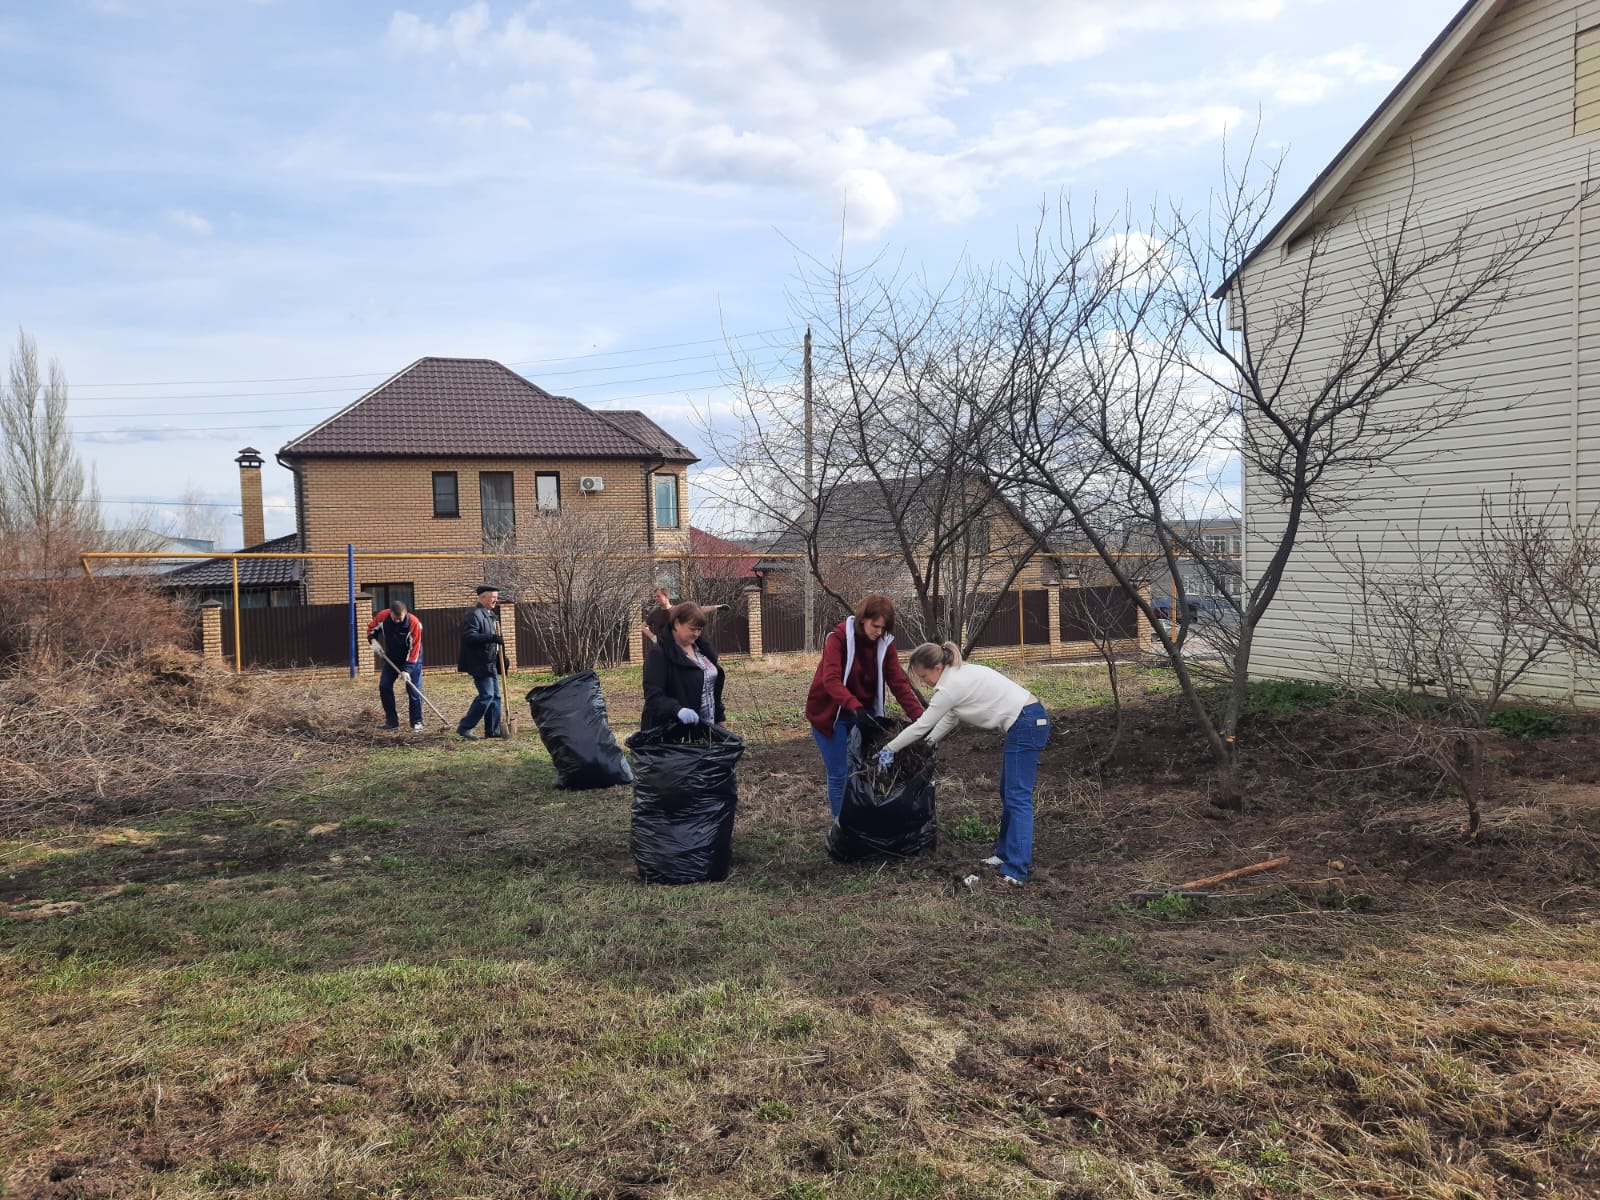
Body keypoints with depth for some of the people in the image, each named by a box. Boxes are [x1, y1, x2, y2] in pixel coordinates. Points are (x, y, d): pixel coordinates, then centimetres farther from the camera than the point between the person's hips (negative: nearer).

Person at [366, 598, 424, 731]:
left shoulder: (414, 623, -29)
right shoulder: (382, 616, -18)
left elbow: (414, 648, -24)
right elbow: (371, 628, 3)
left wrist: (407, 669, -25)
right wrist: (374, 641, -16)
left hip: (411, 659, -4)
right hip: (391, 658, 4)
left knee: (414, 690, -8)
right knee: (384, 686, 1)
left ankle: (417, 723, 0)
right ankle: (391, 721, 9)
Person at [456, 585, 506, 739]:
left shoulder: (491, 615, 17)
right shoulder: (474, 615, -14)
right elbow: (469, 636, -26)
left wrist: (501, 657, 19)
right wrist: (492, 638, -32)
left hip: (491, 664, 10)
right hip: (480, 664, -10)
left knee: (495, 696, 10)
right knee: (486, 695, -12)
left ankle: (493, 730, 15)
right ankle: (464, 728, -3)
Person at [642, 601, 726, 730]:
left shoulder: (701, 647, 9)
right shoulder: (660, 654, -15)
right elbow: (653, 695, -24)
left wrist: (720, 718, 16)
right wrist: (678, 709, -40)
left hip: (706, 726, 7)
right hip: (674, 729, -7)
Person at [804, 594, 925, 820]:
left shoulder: (884, 642, -6)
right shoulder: (838, 638, -20)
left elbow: (898, 682, -10)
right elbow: (831, 680, -31)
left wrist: (918, 716, -21)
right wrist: (855, 706, -46)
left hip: (864, 713, 5)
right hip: (831, 714, -4)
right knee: (839, 773, -2)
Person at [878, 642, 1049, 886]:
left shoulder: (951, 686, -16)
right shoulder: (960, 674, 13)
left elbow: (921, 725, -9)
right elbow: (950, 718, 23)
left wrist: (889, 749, 1)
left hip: (1025, 726, -10)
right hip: (1032, 720, 10)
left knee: (1017, 797, -12)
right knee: (1009, 793, 16)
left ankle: (1015, 871, -13)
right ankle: (1006, 853, 23)